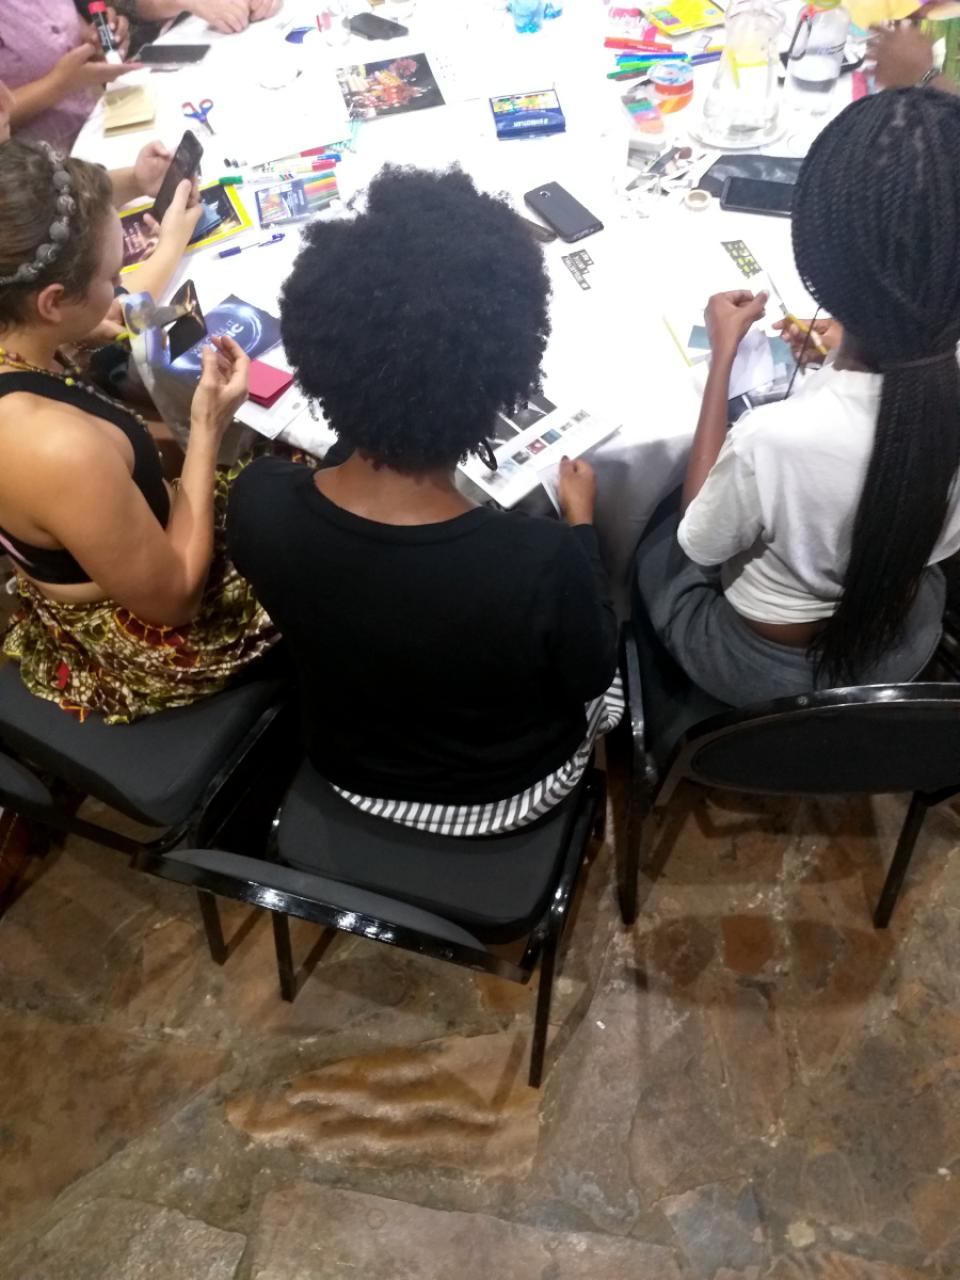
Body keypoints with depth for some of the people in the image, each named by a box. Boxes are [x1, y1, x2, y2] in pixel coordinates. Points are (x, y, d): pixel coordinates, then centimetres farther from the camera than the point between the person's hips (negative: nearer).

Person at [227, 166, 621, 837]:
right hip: (509, 791, -3)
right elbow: (589, 679, -17)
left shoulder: (257, 502, -29)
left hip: (348, 769, 4)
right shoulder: (540, 564, -40)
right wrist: (580, 525, -4)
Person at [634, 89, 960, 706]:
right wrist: (843, 360, 4)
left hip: (766, 672, -4)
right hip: (906, 647, 5)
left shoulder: (775, 439, -43)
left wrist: (724, 354, -16)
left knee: (657, 546, 26)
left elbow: (700, 543, -19)